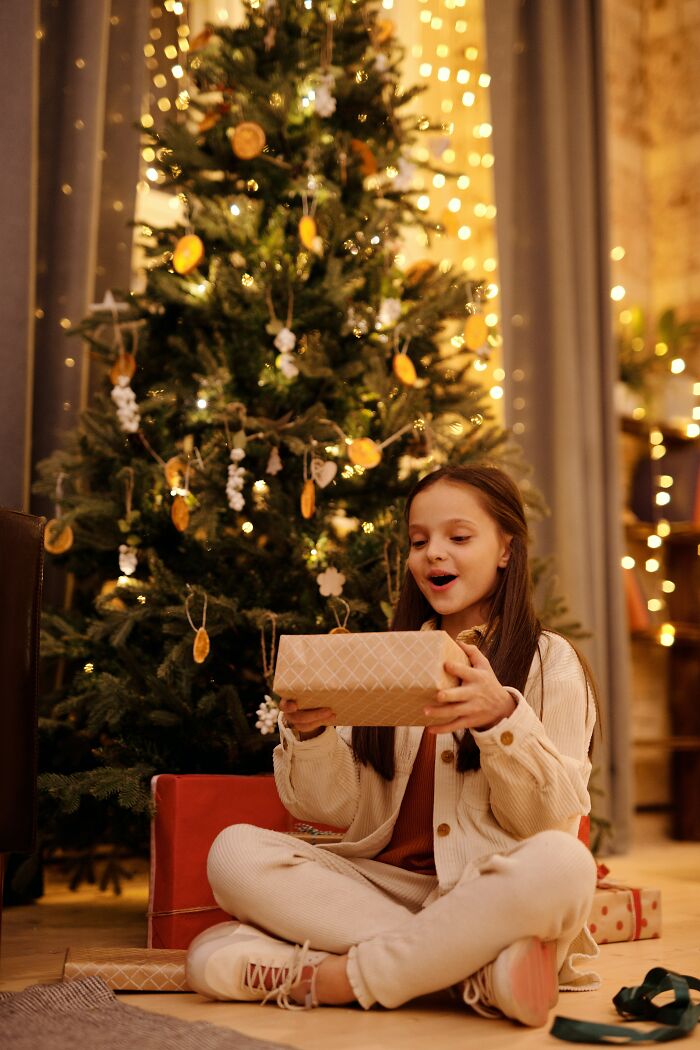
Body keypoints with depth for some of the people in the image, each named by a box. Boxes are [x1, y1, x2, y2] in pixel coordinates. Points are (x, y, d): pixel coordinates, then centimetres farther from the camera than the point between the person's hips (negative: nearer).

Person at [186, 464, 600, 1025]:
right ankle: (475, 971, -24)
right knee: (235, 852, -19)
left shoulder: (550, 662, 4)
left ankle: (338, 979, -23)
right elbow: (344, 807, 8)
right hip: (385, 885, 4)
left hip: (491, 897, -4)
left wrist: (502, 716, -23)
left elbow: (552, 818, -5)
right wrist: (309, 734, -13)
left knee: (562, 864, -35)